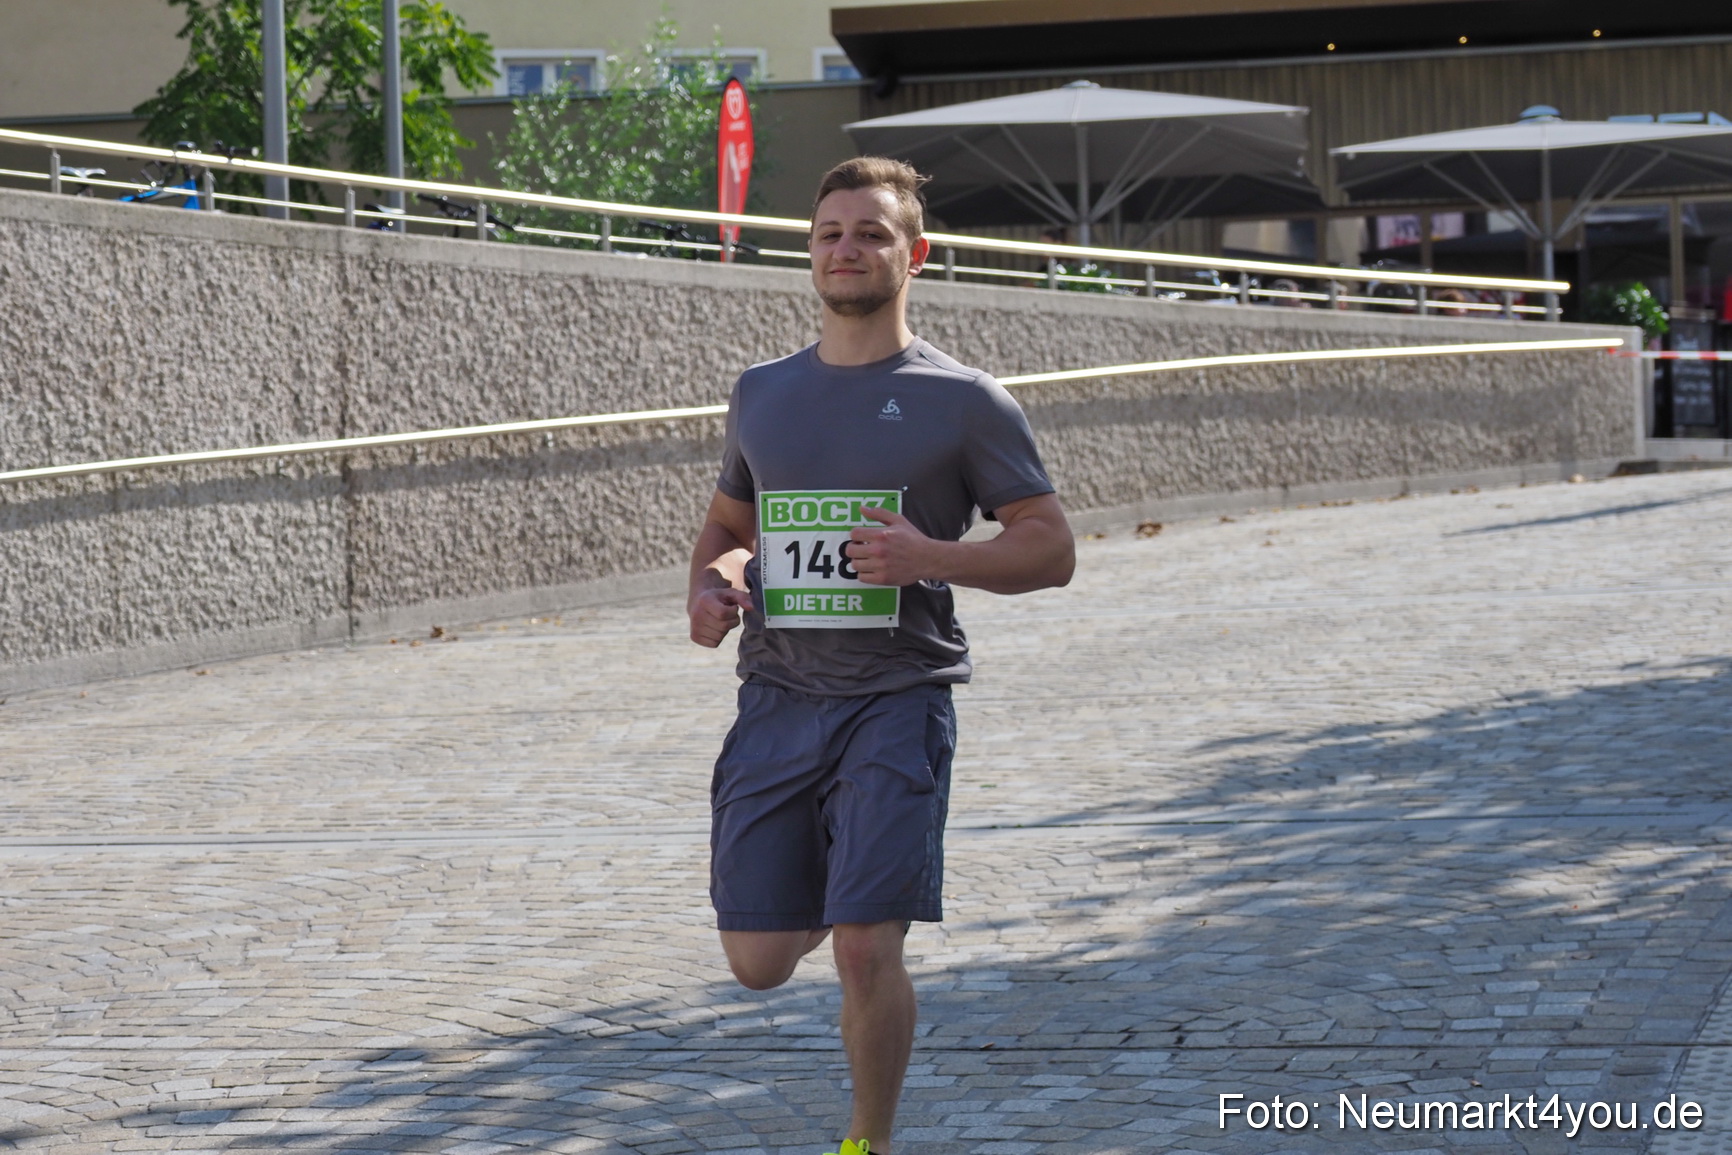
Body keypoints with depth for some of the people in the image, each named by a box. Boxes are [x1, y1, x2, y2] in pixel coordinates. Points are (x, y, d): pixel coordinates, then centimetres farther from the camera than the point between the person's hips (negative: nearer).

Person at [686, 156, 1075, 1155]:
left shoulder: (963, 401, -1)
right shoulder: (762, 395, 12)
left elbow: (1052, 549, -1)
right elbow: (728, 526, 25)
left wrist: (928, 556, -18)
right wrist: (710, 584, 1)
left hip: (898, 703, -4)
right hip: (778, 699, 4)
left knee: (866, 952, -13)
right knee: (760, 962, 2)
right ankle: (835, 889, 38)